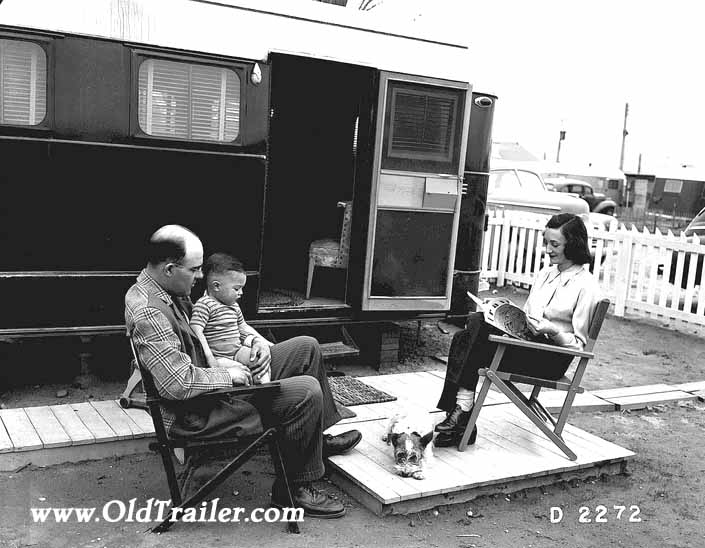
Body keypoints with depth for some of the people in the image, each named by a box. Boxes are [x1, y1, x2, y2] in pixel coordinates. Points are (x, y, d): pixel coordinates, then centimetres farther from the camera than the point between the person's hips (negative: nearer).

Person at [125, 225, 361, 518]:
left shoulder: (169, 289, 5)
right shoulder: (146, 312, -28)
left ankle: (318, 441, 24)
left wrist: (255, 341, 3)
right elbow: (179, 384, -33)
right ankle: (293, 490, -3)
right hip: (197, 414, -11)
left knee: (307, 347, 10)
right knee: (306, 392, -22)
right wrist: (227, 375, -18)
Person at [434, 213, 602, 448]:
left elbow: (578, 344, -4)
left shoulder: (587, 287, -4)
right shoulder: (544, 274, 19)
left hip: (550, 359, -7)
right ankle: (461, 420, -24)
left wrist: (552, 330, -22)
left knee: (477, 324, -28)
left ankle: (461, 411, -22)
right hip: (524, 340, 8)